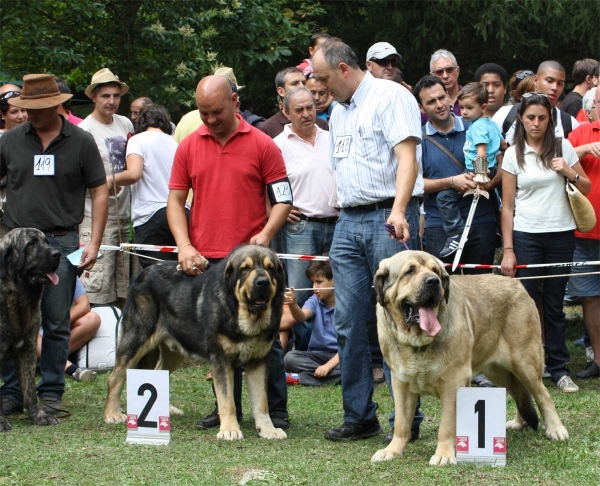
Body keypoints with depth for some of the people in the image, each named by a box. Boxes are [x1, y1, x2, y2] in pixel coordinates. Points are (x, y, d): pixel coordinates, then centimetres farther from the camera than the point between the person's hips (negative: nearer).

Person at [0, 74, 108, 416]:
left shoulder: (80, 142, 1)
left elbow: (100, 192, 3)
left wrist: (94, 243, -4)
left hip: (62, 242, -2)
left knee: (57, 323, 3)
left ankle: (51, 392, 12)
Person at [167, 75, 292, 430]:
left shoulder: (262, 145, 1)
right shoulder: (189, 147, 9)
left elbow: (283, 200, 1)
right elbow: (175, 201, 8)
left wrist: (266, 233, -16)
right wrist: (185, 246, -5)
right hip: (204, 260, 3)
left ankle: (276, 411, 8)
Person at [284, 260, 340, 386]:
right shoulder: (315, 301, 4)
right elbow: (301, 316, -18)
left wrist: (328, 365, -24)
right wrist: (293, 304, -41)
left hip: (339, 356, -4)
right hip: (317, 354, 4)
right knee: (290, 358, -24)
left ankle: (302, 377, -30)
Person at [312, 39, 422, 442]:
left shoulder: (391, 96, -5)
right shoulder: (339, 111, 21)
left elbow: (407, 156, -15)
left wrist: (398, 211, -28)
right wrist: (345, 218, 17)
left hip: (388, 217, -8)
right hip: (349, 222, 8)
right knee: (349, 324, 5)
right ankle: (359, 417, 12)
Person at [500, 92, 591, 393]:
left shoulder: (563, 147, 5)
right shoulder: (513, 154, 3)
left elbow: (587, 188, 11)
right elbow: (507, 206, 3)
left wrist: (569, 173, -9)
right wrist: (508, 250, -3)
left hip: (561, 234, 1)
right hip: (526, 236, -1)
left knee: (555, 305, 5)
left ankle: (559, 369, 12)